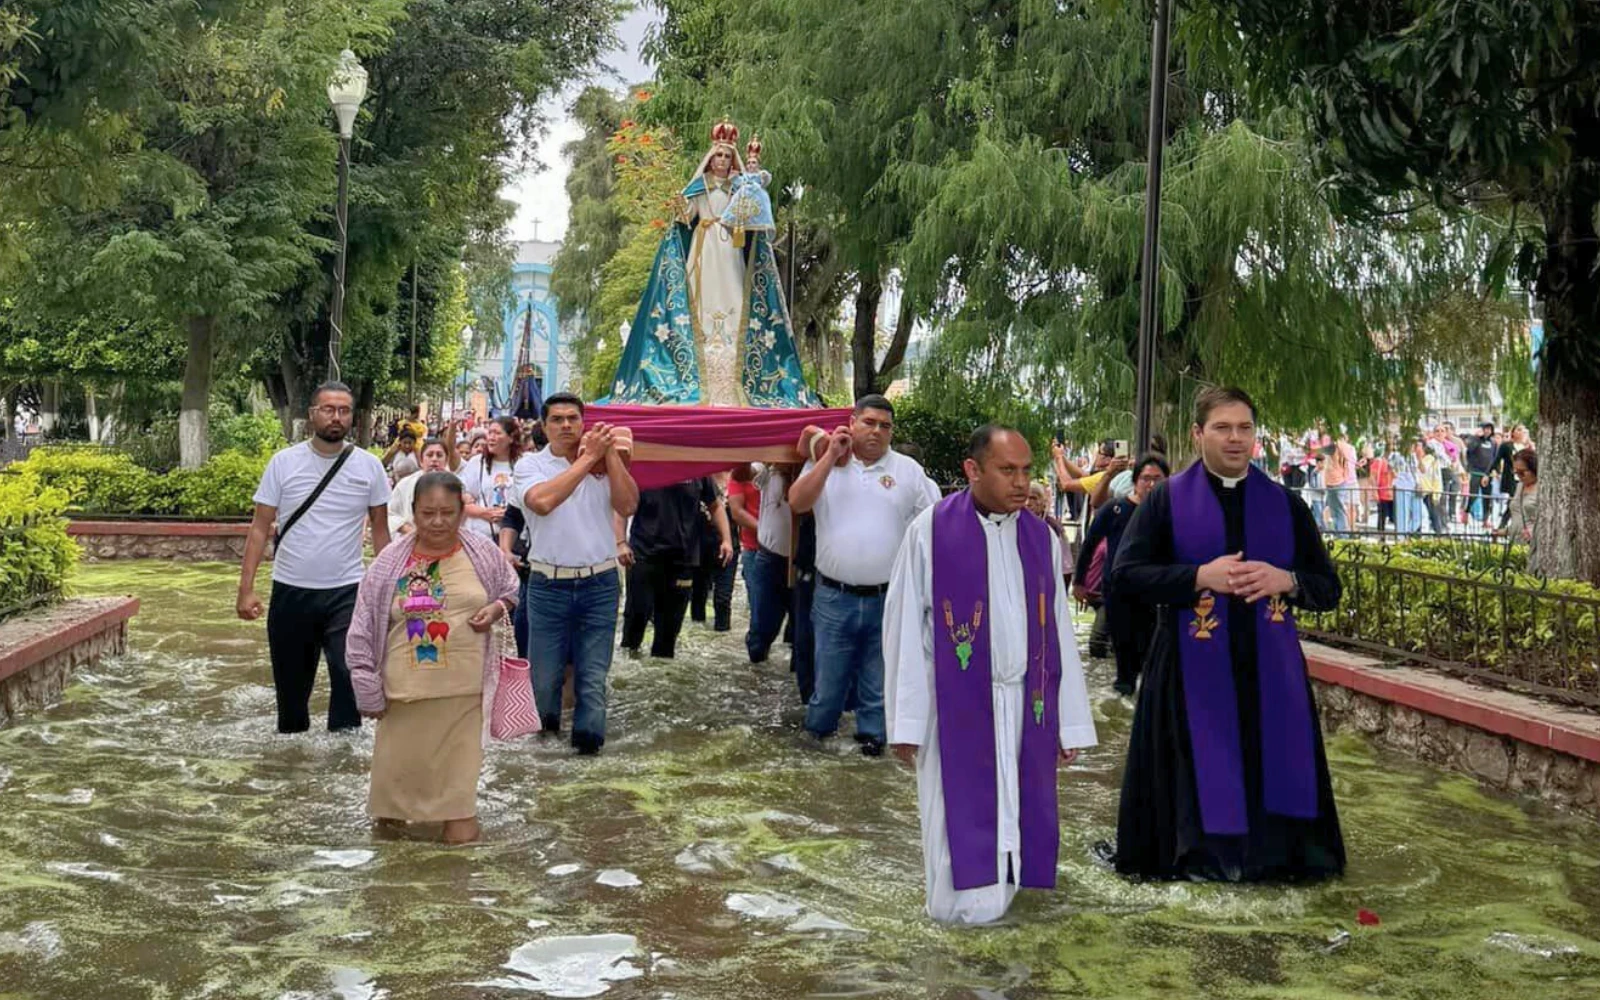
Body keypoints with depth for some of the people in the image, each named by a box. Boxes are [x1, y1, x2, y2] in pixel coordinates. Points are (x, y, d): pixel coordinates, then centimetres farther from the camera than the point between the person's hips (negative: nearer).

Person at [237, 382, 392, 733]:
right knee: (291, 684, 14)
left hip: (346, 592, -1)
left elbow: (380, 530, 6)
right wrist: (246, 588, -7)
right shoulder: (284, 462, -2)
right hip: (290, 590, 1)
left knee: (349, 675, -13)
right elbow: (260, 527, -1)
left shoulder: (369, 466, -1)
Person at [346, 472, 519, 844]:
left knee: (459, 755, 7)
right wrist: (367, 686, -2)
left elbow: (511, 590, 16)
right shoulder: (390, 562, -6)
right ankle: (393, 809, 38)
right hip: (406, 685, 0)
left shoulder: (482, 552, -2)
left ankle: (459, 812, 26)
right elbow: (364, 628, -2)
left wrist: (497, 608, -8)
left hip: (463, 686, 0)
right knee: (401, 755, 13)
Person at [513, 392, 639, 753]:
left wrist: (611, 454, -11)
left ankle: (588, 737, 12)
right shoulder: (531, 464, 1)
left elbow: (628, 506, -8)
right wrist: (587, 458, -17)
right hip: (548, 585, -1)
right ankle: (542, 726, 29)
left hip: (599, 584, 1)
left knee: (594, 673, 2)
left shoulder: (604, 465, 7)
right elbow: (542, 501, -20)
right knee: (544, 672, 5)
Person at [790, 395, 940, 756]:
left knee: (878, 677, 12)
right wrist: (830, 456, -15)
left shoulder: (908, 470, 3)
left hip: (888, 600, 1)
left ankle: (872, 733, 30)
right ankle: (817, 731, 28)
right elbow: (797, 502, -13)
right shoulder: (824, 462, 3)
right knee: (829, 674, 7)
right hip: (834, 597, -1)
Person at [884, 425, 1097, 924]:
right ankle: (967, 899, 17)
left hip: (1025, 707, 4)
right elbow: (905, 628, -5)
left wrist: (1070, 721, 7)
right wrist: (906, 722, -7)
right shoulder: (931, 530, -6)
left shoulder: (1041, 538, 6)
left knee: (1015, 814, 9)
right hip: (956, 708, -4)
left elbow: (1059, 633, 9)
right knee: (963, 818, 1)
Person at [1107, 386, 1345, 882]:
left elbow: (1328, 588, 12)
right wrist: (1200, 576, -16)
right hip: (1194, 669, -2)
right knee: (1202, 775, 0)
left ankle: (1273, 855, 18)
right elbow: (1126, 574, -6)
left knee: (1275, 770, 3)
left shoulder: (1285, 504, 10)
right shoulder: (1167, 500, 2)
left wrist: (1286, 580, -10)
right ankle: (1199, 857, 15)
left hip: (1270, 669, 3)